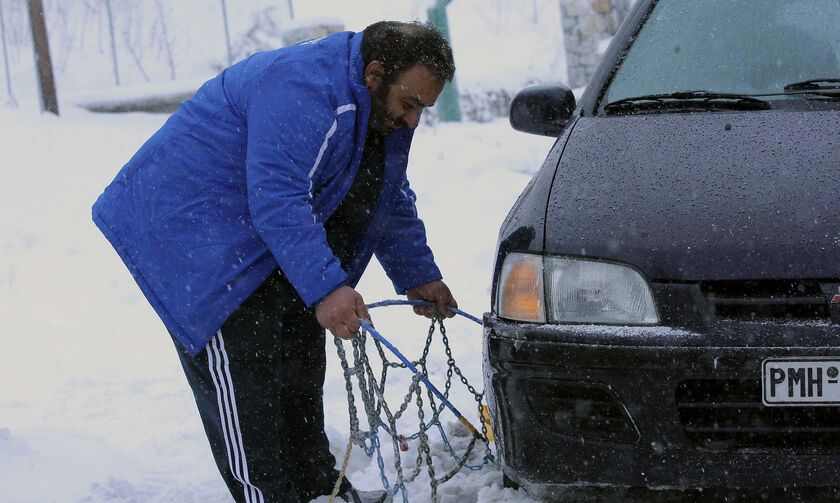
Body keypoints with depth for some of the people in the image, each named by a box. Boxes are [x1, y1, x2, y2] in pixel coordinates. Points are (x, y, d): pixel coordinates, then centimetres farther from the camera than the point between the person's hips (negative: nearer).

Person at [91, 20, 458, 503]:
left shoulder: (386, 113, 6)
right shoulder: (303, 90, -29)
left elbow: (394, 203, 20)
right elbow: (278, 200, -36)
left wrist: (418, 276, 15)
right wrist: (326, 287, -42)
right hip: (194, 228, -10)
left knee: (298, 365, 14)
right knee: (244, 382, -15)